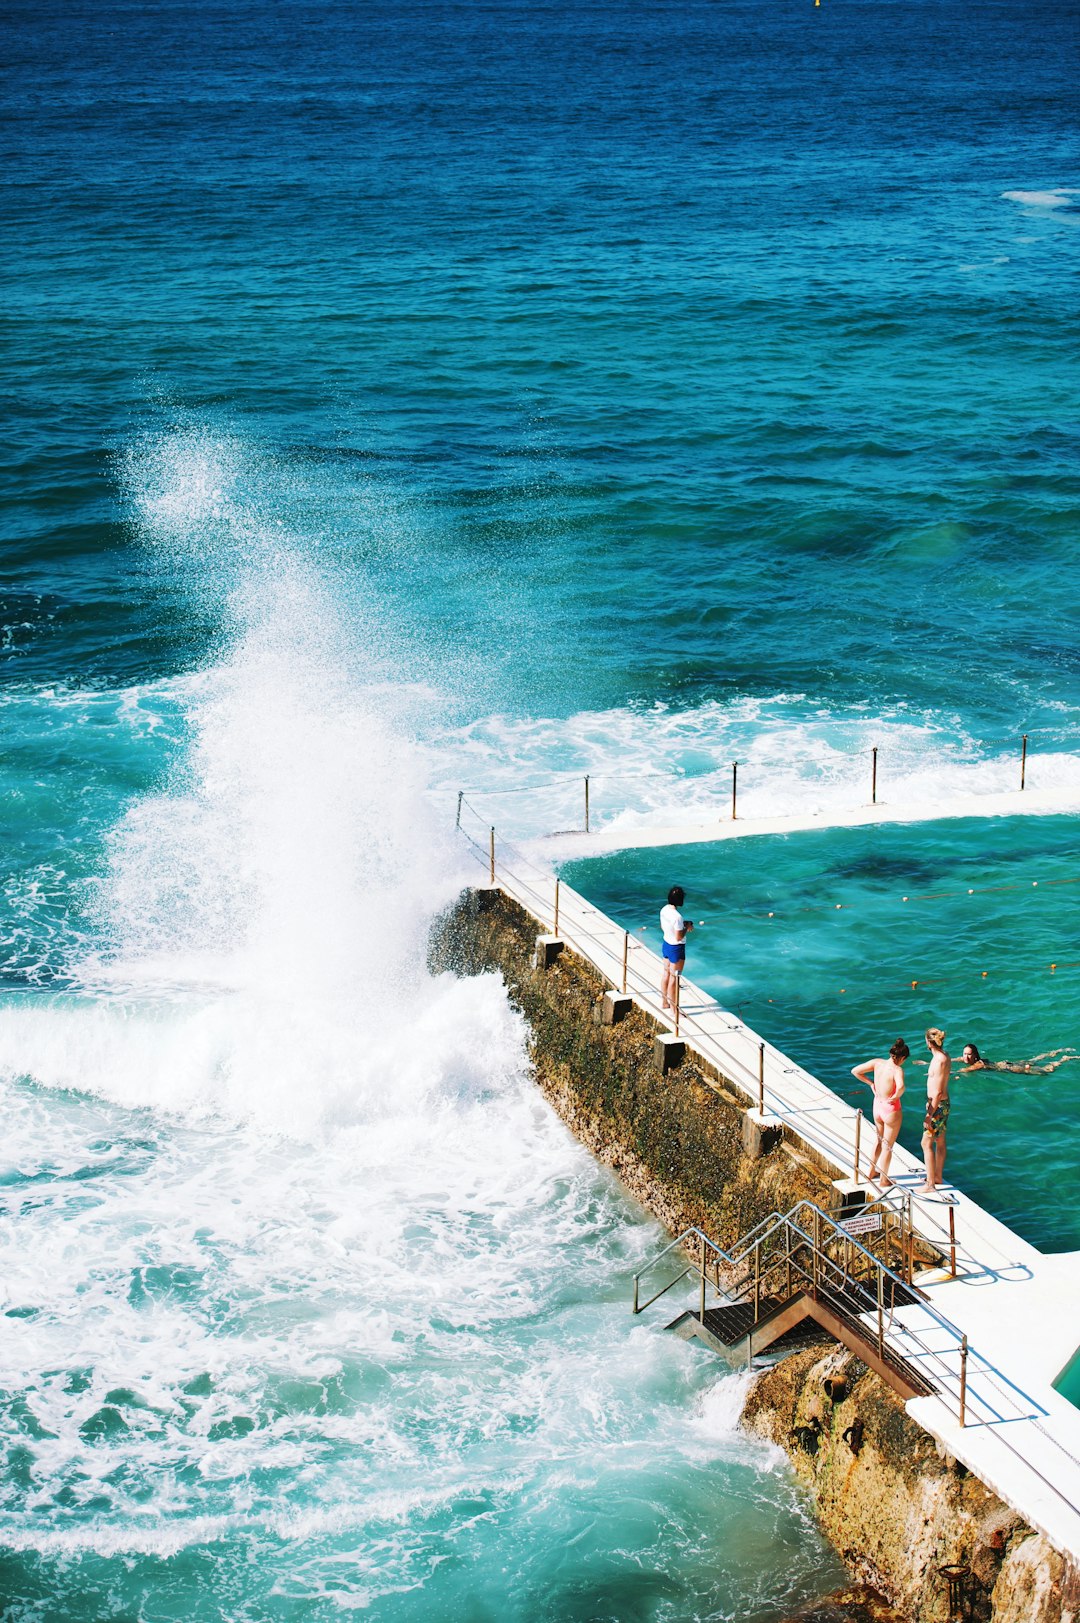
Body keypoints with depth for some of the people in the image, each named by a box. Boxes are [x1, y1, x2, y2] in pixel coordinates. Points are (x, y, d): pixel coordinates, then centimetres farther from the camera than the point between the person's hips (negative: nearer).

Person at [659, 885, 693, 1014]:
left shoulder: (664, 910, -3)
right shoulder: (677, 916, -29)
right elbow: (679, 937, -26)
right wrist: (687, 928, -9)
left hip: (666, 944, 9)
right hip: (676, 948, -9)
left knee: (666, 973, 22)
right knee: (674, 978, 2)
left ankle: (664, 1002, 36)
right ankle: (673, 1008, 11)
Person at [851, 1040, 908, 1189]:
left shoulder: (877, 1063, -9)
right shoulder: (897, 1070, -26)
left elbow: (855, 1071, -6)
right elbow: (900, 1086, -45)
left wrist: (870, 1082, 3)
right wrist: (896, 1096, -24)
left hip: (877, 1107, 6)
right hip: (891, 1110, -6)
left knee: (879, 1141, 29)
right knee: (887, 1146, 13)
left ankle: (871, 1172, 43)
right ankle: (884, 1181, 26)